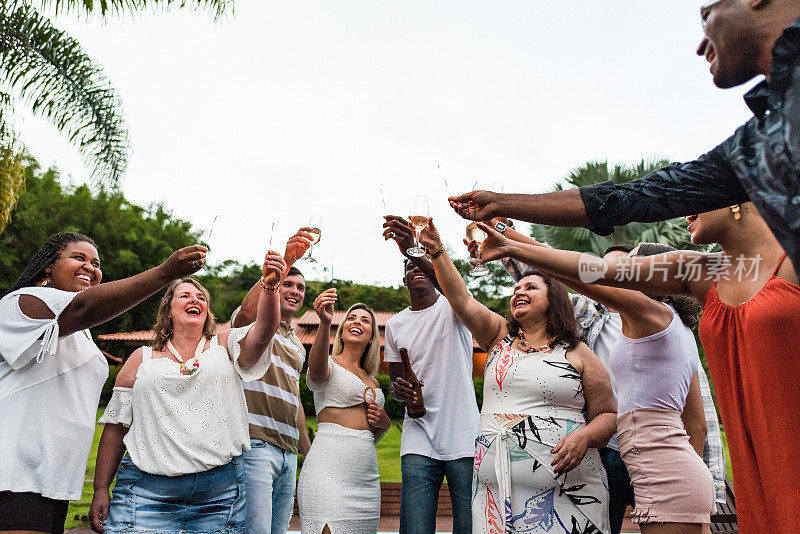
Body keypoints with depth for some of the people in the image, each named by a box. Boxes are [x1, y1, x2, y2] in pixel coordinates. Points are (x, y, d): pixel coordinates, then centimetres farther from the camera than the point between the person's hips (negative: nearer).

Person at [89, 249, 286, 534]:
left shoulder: (225, 346, 10)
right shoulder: (143, 359, 12)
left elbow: (263, 332, -12)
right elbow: (116, 426, 12)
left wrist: (269, 287, -31)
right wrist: (101, 489, 7)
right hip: (148, 489, 0)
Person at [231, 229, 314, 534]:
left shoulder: (297, 347, 25)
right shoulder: (254, 323, 2)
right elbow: (248, 310, -25)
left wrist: (309, 453, 26)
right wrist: (285, 261, -36)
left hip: (288, 452, 8)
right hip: (254, 444, -7)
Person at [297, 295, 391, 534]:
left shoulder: (372, 382, 20)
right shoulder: (329, 364, 2)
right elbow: (317, 371, -25)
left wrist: (384, 423, 5)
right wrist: (325, 323, -41)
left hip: (366, 477, 6)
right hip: (329, 468, -6)